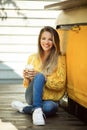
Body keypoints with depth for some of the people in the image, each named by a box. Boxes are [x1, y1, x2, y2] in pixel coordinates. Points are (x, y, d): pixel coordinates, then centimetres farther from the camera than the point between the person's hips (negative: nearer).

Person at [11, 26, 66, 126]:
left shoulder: (60, 59, -2)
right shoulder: (32, 58, 7)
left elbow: (60, 84, -7)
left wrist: (42, 77, -20)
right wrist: (27, 78, -10)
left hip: (50, 99, -1)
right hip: (34, 97, 2)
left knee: (50, 108, -39)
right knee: (39, 76, -30)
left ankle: (24, 108, -17)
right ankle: (37, 110, -36)